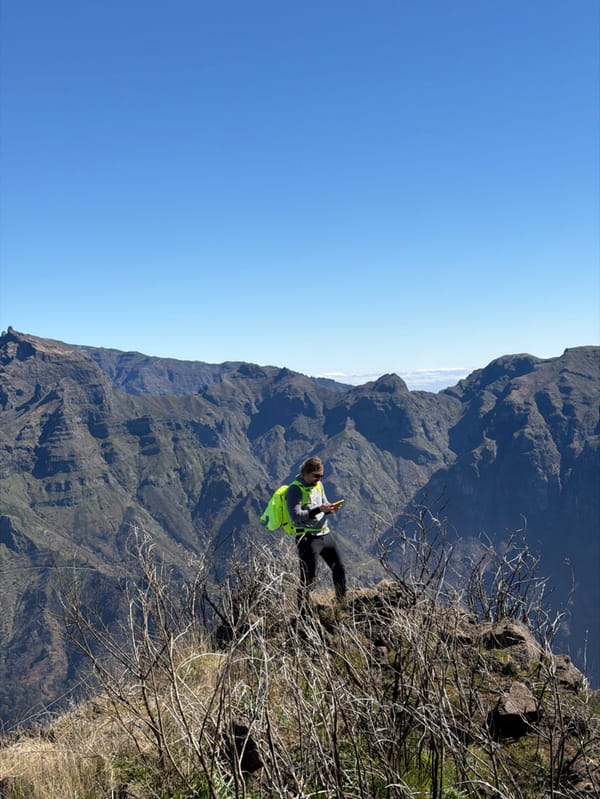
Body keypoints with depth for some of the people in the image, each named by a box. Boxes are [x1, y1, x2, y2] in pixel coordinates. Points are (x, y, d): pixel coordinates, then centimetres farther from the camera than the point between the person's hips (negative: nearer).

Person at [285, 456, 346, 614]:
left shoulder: (318, 485, 11)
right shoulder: (295, 490, -14)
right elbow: (296, 516, -22)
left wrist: (331, 508, -4)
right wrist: (319, 509, -27)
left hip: (325, 534, 8)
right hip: (308, 538, -8)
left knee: (339, 569, 15)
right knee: (307, 578, -4)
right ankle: (303, 613, 6)